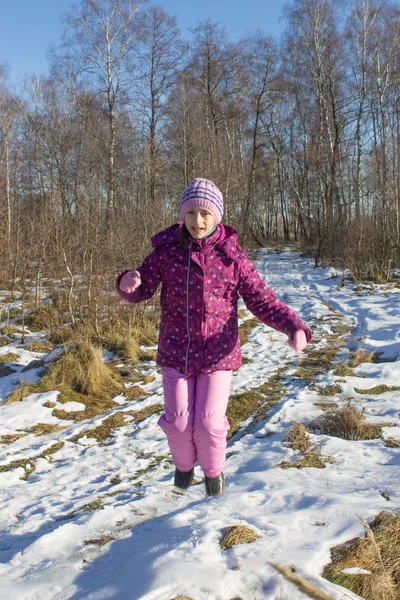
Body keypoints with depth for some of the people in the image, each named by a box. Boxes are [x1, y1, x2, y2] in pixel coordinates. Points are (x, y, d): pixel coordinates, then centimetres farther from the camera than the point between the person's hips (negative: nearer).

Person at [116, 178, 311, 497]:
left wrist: (294, 327, -22)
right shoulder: (167, 250, -5)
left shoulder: (233, 256, -9)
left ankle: (214, 470, 34)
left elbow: (262, 300, -6)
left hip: (218, 353, -1)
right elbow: (143, 290, 4)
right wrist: (128, 284, -22)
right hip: (176, 351, 1)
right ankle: (184, 464, 39)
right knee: (178, 421, 4)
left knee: (209, 421, 0)